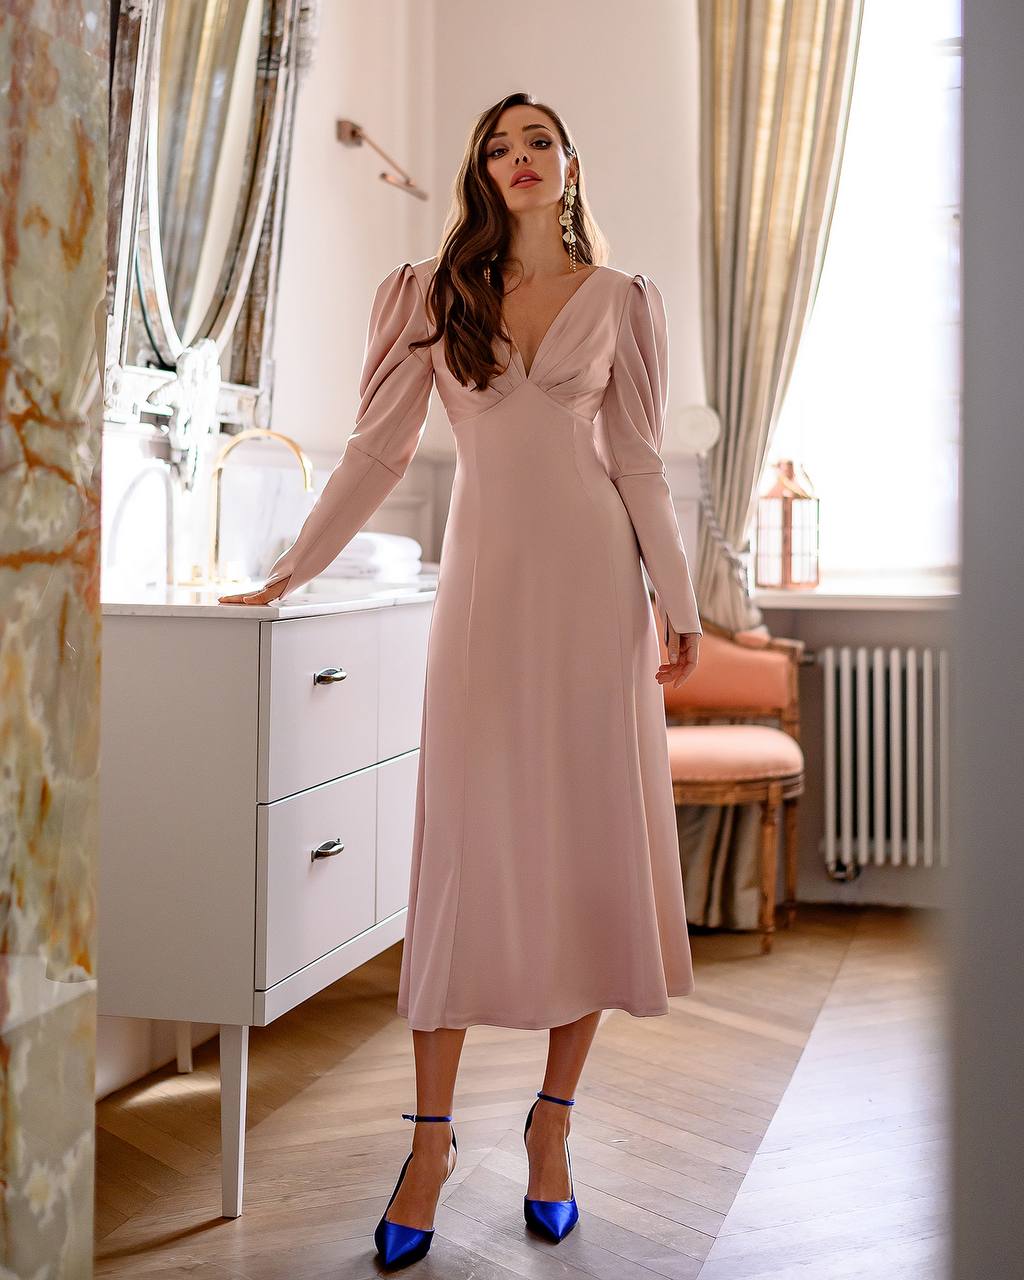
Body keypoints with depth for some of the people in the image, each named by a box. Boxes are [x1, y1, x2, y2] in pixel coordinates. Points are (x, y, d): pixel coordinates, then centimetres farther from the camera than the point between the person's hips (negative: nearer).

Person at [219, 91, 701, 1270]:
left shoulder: (620, 300, 9)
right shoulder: (436, 295, 10)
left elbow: (640, 464, 7)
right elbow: (377, 449, 8)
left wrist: (677, 604, 2)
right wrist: (289, 573, 6)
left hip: (591, 579, 0)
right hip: (484, 585, 0)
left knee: (591, 843, 0)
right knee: (465, 850, -3)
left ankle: (552, 1123, 12)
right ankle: (432, 1138, 5)